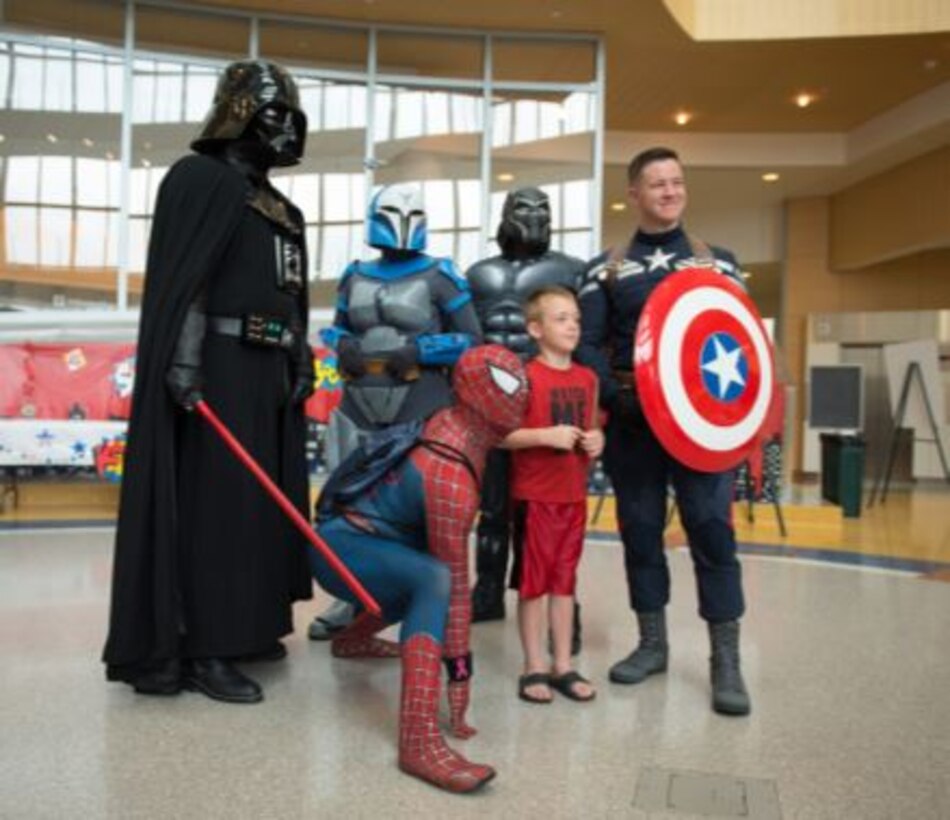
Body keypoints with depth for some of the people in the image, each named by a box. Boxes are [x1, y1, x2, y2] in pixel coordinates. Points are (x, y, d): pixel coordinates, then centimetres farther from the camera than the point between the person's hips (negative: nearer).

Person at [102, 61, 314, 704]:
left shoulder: (280, 208, 21)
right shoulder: (201, 178, -3)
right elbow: (182, 278, -14)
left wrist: (301, 364, 14)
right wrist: (185, 360, -23)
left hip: (269, 373, 9)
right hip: (220, 369, -9)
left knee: (264, 499, 10)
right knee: (216, 503, -8)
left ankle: (245, 624, 21)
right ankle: (204, 649, -2)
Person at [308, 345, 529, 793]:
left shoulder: (450, 426, -4)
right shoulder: (449, 477, -27)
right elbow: (456, 581, -24)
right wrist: (459, 671, -19)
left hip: (361, 534, 9)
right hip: (342, 548, -9)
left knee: (435, 579, 27)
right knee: (435, 579, -33)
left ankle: (355, 635, 44)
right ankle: (419, 740, -39)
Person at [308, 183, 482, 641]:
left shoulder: (439, 276, 0)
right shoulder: (355, 277, 14)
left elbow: (471, 340, -2)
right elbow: (337, 329, 23)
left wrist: (419, 351, -13)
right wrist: (342, 346, -1)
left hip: (422, 410, -5)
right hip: (360, 407, 5)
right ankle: (350, 598, 24)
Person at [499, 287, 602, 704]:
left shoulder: (588, 378, 9)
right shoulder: (526, 376, -10)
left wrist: (596, 439, -1)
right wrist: (546, 435, -23)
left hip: (574, 494, 6)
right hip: (534, 495, -5)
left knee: (565, 581, 13)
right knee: (533, 581, 4)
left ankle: (563, 665, 24)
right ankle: (534, 667, 17)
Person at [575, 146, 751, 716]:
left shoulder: (718, 261, 12)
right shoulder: (606, 270, 10)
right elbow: (587, 345, 3)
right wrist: (616, 396, -14)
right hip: (632, 419, 1)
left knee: (713, 531, -5)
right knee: (640, 530, 7)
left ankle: (726, 663, 3)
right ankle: (652, 644, 21)